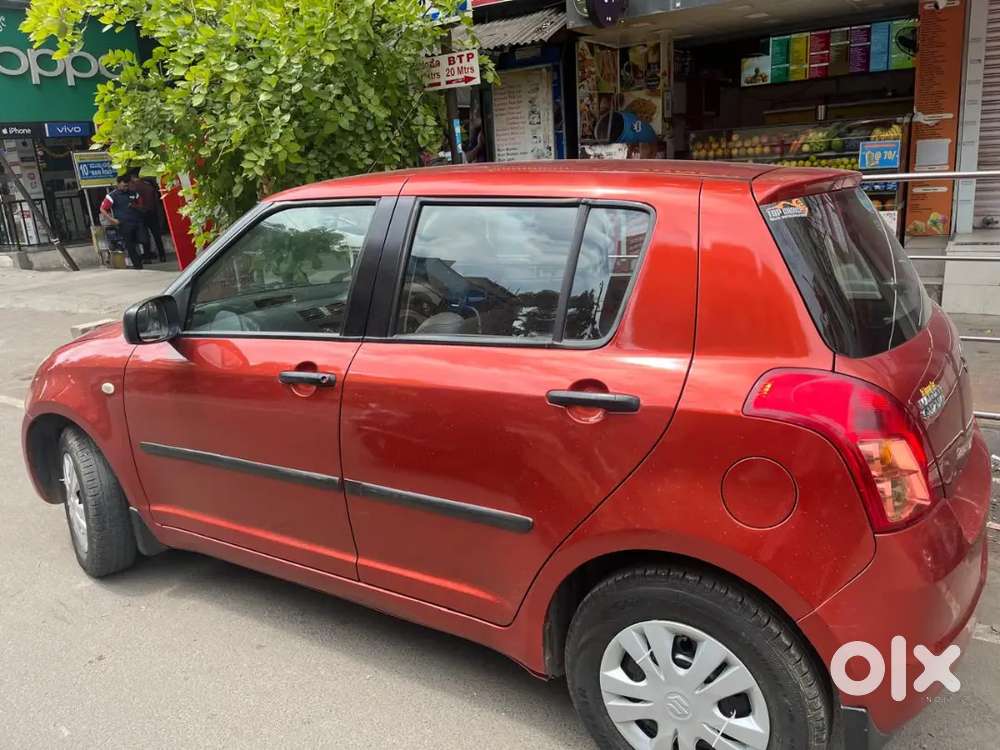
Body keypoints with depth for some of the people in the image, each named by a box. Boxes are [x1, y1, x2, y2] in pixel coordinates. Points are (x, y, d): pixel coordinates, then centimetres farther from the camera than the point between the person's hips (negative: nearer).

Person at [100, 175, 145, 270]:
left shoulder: (133, 193, 12)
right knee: (130, 246, 0)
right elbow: (102, 209, -1)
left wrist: (135, 206, 4)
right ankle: (138, 266, 8)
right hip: (124, 225, -3)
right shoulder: (112, 196, -1)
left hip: (138, 222, 3)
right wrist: (112, 220, -9)